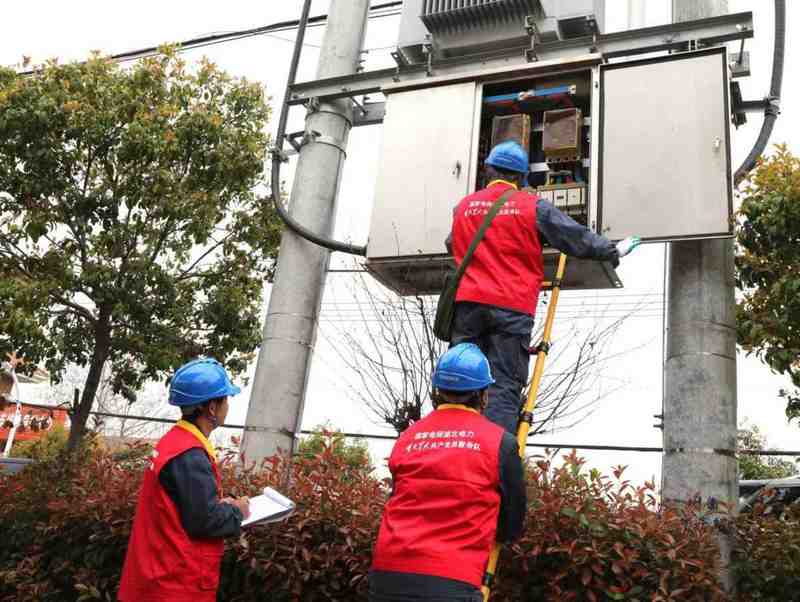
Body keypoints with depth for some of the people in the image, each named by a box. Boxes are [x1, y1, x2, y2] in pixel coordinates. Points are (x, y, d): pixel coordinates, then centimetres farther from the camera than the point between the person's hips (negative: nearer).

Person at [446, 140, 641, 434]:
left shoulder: (463, 206, 15)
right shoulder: (532, 205, 3)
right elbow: (576, 237, 8)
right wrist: (614, 251, 23)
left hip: (467, 302, 3)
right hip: (512, 307, -3)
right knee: (504, 385, -3)